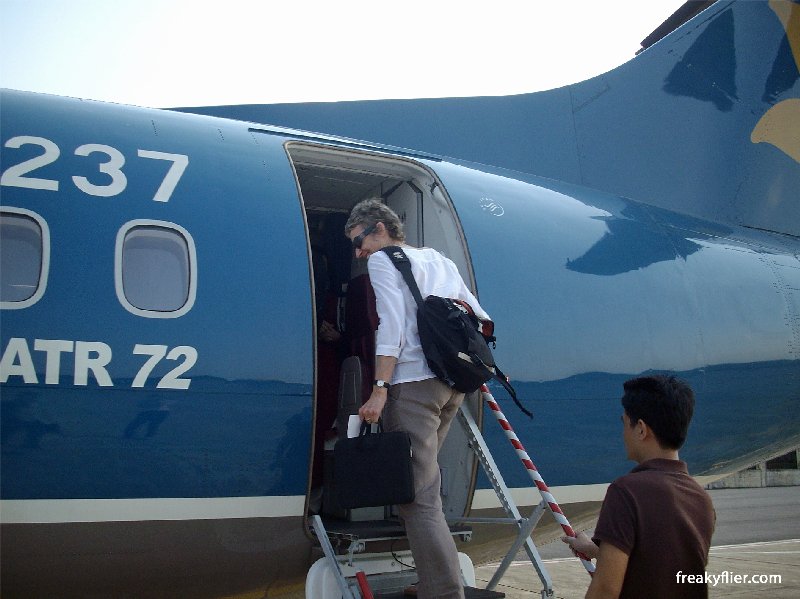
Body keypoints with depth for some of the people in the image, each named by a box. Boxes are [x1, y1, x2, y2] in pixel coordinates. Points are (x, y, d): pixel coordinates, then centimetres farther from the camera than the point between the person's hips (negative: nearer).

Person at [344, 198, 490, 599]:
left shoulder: (382, 259, 3)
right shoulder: (439, 259, 25)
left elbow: (392, 322, -11)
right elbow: (480, 317, 19)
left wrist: (379, 389, -16)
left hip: (413, 382, -8)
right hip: (453, 384, 8)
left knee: (418, 496, -10)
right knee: (422, 482, 19)